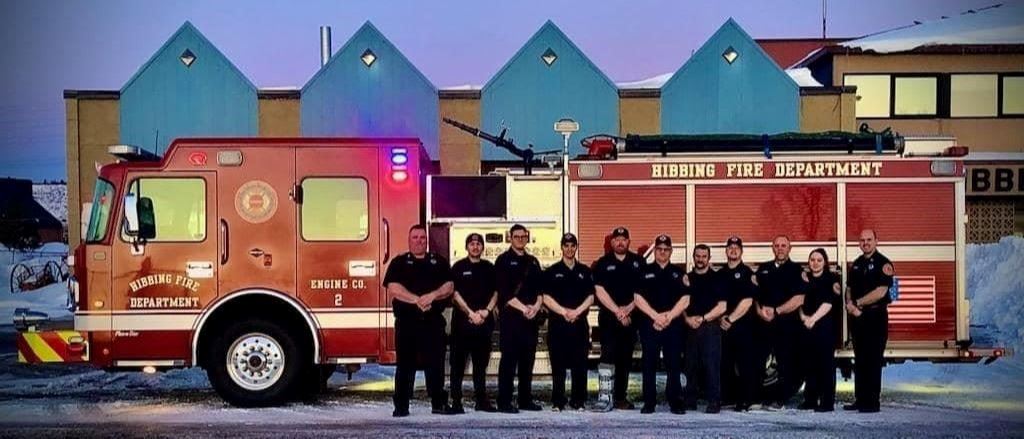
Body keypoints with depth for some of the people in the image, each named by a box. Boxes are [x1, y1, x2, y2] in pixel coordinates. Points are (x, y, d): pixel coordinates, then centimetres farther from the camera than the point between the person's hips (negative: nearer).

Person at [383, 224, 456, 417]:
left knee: (435, 363, 3)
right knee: (405, 365, 0)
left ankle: (439, 403, 10)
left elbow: (448, 287, 5)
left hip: (433, 321, 2)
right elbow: (393, 289, -6)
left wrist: (432, 295, -14)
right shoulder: (399, 263, 8)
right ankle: (401, 406, 5)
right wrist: (417, 300, -16)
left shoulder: (439, 262, 15)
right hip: (406, 321, -2)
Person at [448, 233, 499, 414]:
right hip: (462, 320, -4)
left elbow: (495, 292, 11)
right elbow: (455, 293, -5)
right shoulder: (459, 267, 1)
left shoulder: (489, 268, 12)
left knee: (481, 362, 8)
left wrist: (486, 311, -5)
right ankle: (456, 401, 0)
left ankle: (481, 400, 13)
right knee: (458, 362, -2)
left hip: (484, 322, 4)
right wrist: (471, 313, -11)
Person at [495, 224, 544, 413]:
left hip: (531, 317, 5)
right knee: (509, 359, -6)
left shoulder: (533, 262, 17)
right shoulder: (503, 261, 0)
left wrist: (536, 306, -5)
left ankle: (526, 399, 14)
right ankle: (504, 402, -4)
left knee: (528, 359, 7)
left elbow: (540, 288, 14)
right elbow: (504, 292, -8)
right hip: (510, 316, -5)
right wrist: (523, 308, -15)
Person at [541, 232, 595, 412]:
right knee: (558, 365, -1)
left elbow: (591, 297, 6)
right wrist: (564, 312, -11)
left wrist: (576, 311, -9)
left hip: (580, 323, 2)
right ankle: (557, 402, 4)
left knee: (580, 364, 1)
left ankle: (578, 400, 8)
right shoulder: (552, 271, 6)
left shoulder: (585, 271, 12)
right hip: (557, 323, -1)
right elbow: (546, 298, 0)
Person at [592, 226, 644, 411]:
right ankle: (605, 396, -19)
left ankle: (620, 397, 13)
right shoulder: (602, 264, 5)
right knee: (608, 354, -15)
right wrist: (617, 311, -10)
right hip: (608, 316, -3)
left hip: (631, 317, 3)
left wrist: (628, 309, -5)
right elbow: (600, 291, -2)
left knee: (625, 358, 6)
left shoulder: (638, 262, 10)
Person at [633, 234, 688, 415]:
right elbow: (638, 298, 0)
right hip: (649, 324, 0)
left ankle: (675, 403, 4)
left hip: (674, 325, 1)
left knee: (674, 365, 0)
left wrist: (668, 316, -8)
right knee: (649, 365, 1)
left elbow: (685, 300, 4)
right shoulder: (645, 272, 9)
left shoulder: (679, 273, 12)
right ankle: (649, 403, 5)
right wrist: (656, 316, -10)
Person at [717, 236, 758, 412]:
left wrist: (731, 319, -9)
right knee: (725, 363, 4)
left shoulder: (747, 272, 1)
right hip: (723, 325, 4)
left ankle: (745, 401, 0)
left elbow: (747, 301, -7)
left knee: (745, 364, -4)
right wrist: (721, 318, -2)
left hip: (743, 325, -4)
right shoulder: (720, 274, 16)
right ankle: (727, 396, 12)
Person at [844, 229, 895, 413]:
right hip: (857, 316, 7)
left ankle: (872, 402, -2)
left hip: (875, 316, -7)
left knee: (873, 360, -5)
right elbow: (849, 288, 17)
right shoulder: (856, 264, 15)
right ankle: (860, 400, 15)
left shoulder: (883, 263, -6)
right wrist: (850, 304, -3)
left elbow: (881, 291, -15)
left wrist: (857, 303, -9)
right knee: (859, 359, 9)